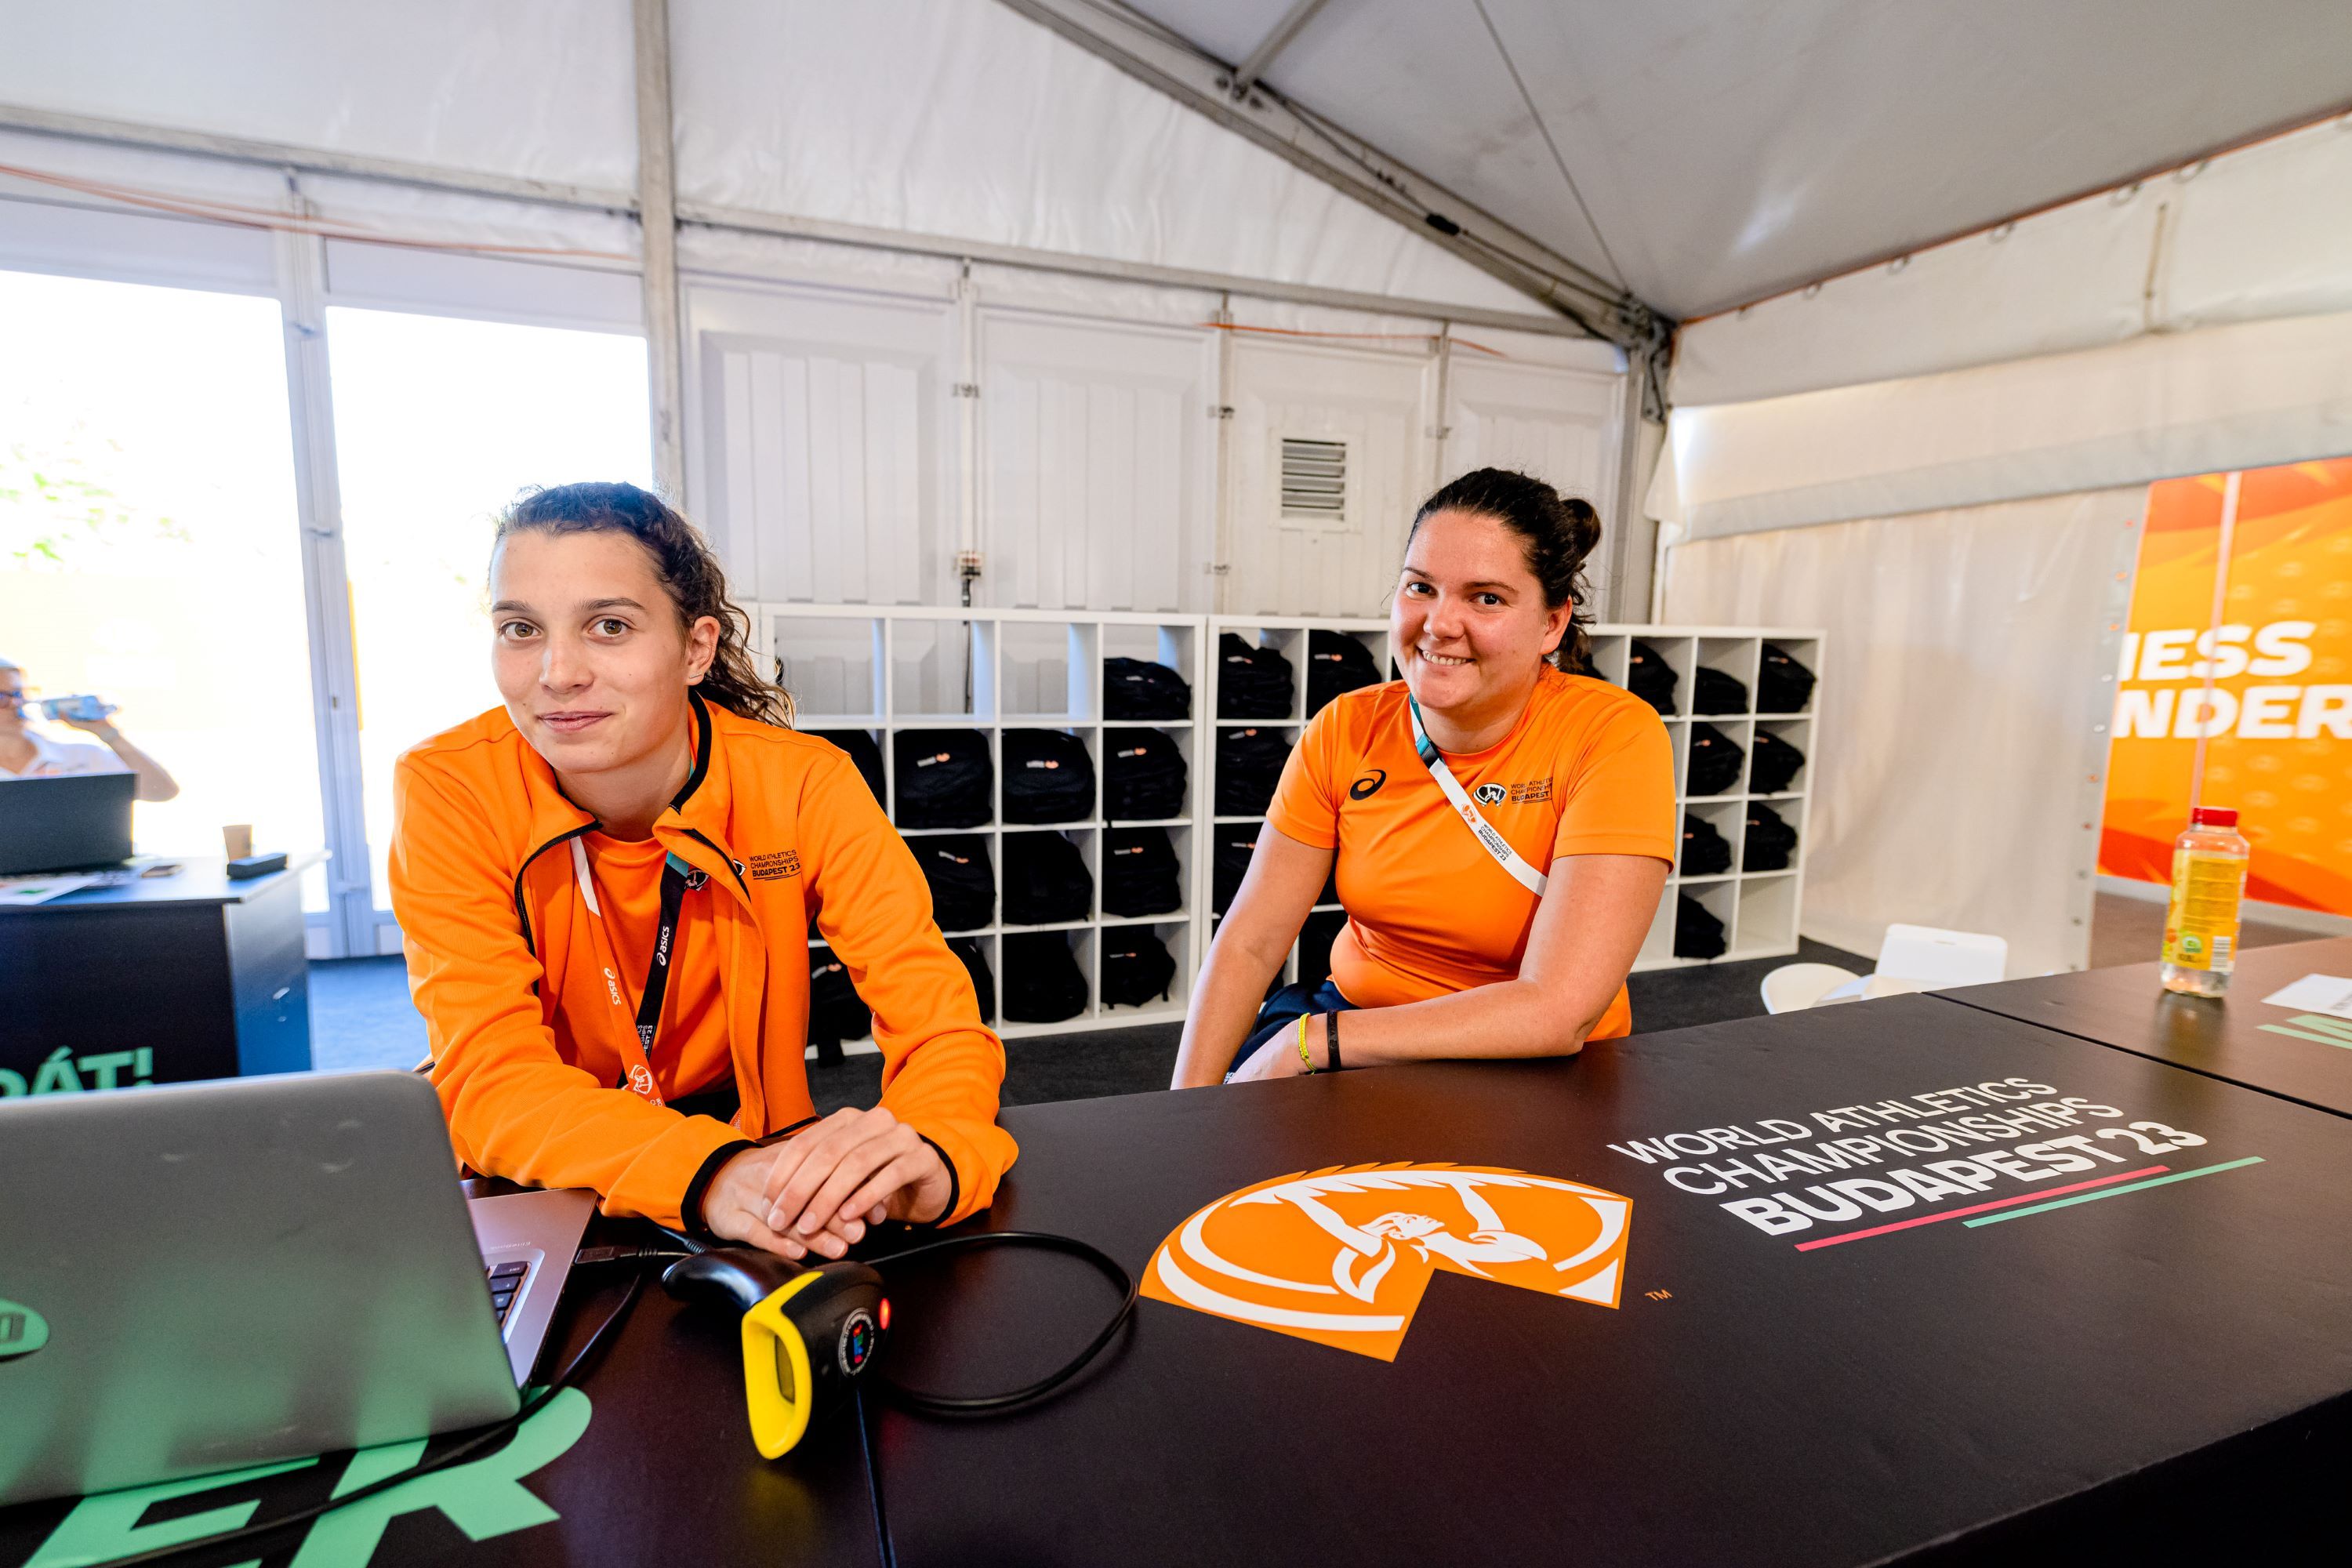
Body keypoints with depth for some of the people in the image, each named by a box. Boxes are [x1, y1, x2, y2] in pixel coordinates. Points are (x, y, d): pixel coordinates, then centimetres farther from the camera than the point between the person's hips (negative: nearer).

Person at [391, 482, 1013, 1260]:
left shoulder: (803, 785, -15)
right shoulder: (447, 790, -14)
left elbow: (941, 1025, -17)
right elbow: (491, 1080, -20)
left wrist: (931, 1157, -39)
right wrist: (705, 1174, -38)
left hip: (754, 1148, 1)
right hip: (533, 1202, 0)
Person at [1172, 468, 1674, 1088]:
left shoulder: (1616, 737, -18)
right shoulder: (1346, 730, -5)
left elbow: (1559, 1014, -24)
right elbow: (1250, 942, -6)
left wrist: (1309, 1042, -23)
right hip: (1360, 1019, 3)